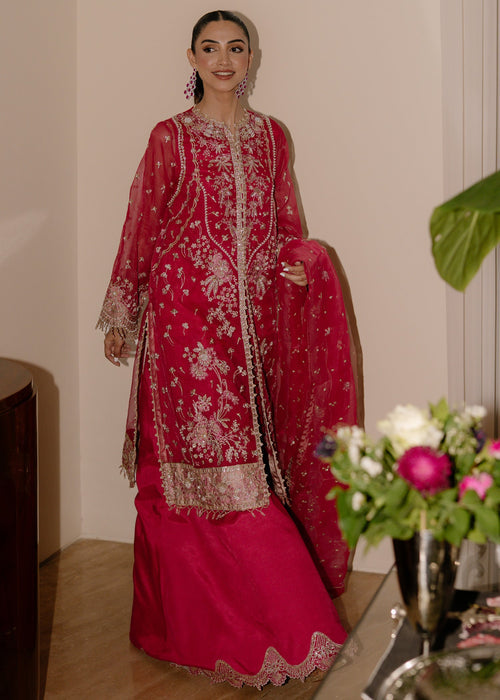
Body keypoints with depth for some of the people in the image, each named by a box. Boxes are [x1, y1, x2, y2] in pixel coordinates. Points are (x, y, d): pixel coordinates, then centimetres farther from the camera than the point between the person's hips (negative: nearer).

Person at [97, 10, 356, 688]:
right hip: (186, 313, -4)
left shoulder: (270, 136, 11)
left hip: (251, 317, 4)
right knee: (204, 460, -4)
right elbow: (140, 230, 3)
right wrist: (120, 319, 6)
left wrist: (300, 262, -4)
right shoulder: (170, 138, 0)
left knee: (247, 450, 5)